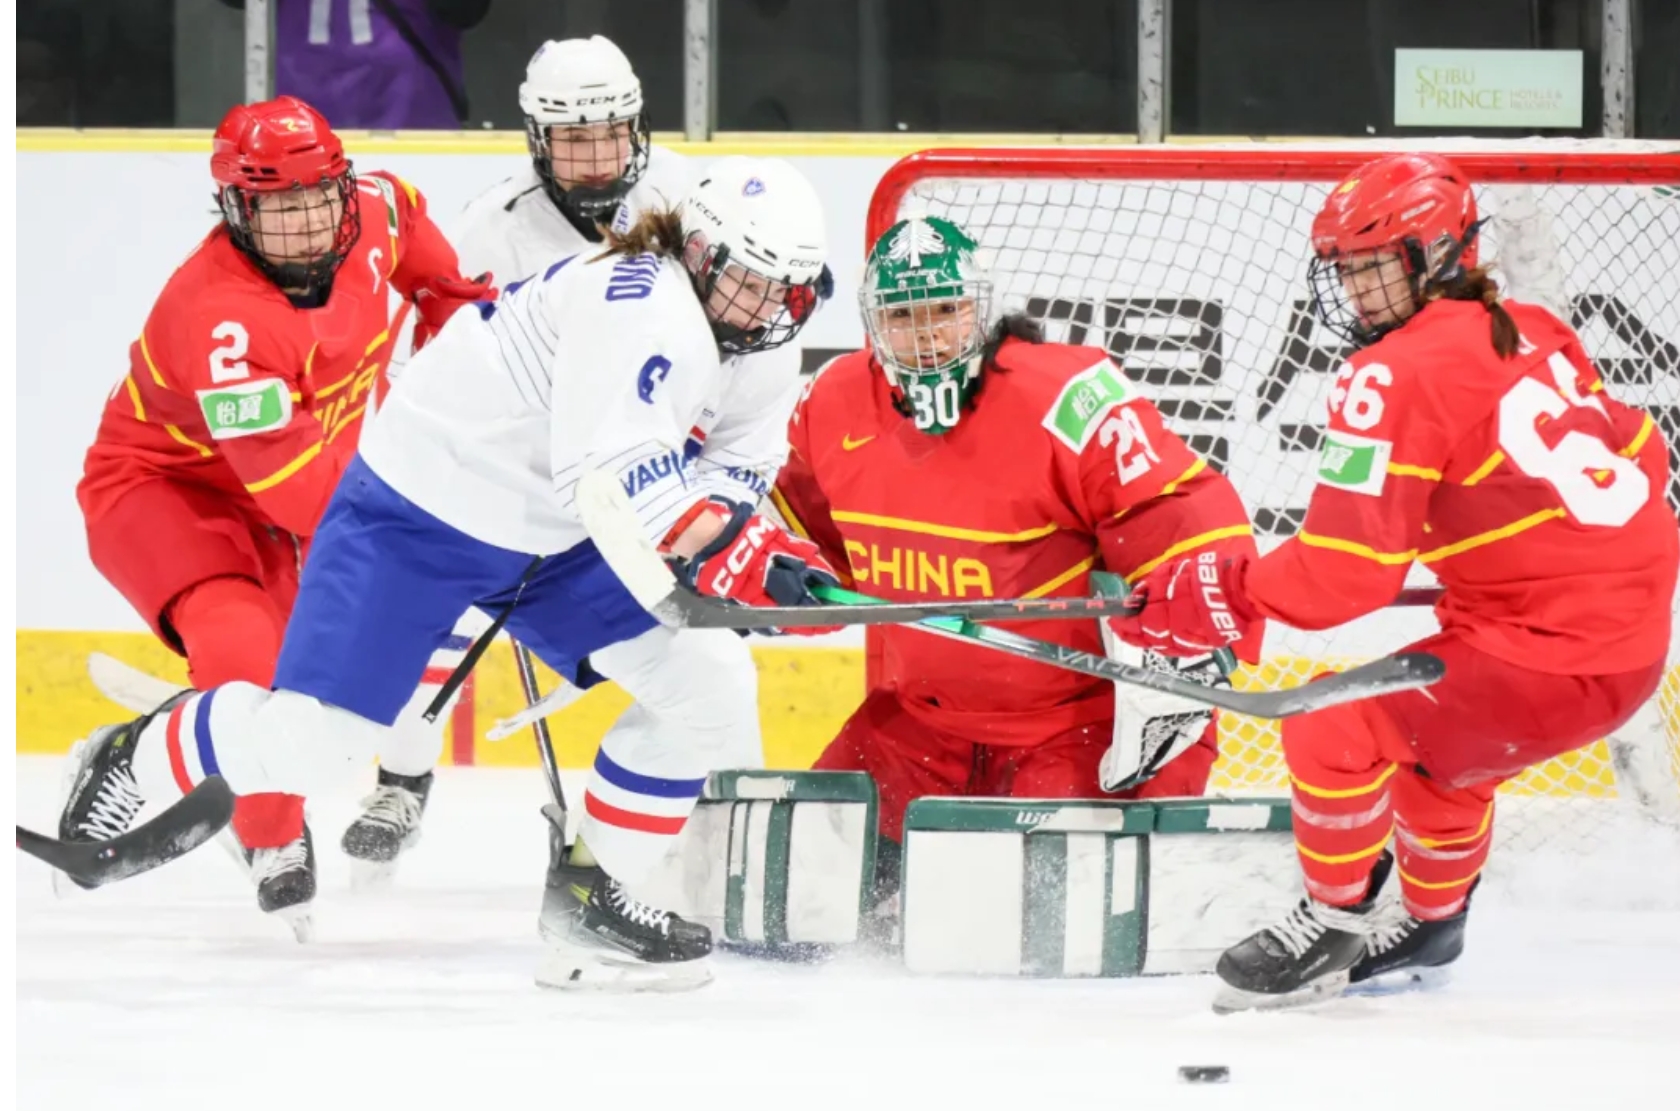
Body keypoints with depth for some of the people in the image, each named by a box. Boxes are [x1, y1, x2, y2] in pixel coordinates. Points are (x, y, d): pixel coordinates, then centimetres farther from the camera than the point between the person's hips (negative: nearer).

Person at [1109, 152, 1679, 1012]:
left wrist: (1217, 594, -9)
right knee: (1431, 735, 32)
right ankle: (1431, 915, 50)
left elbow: (1347, 574, -20)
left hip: (1555, 663, -10)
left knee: (1335, 728, -9)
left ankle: (1338, 921, 6)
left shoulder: (1394, 377, -15)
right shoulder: (1529, 335, 11)